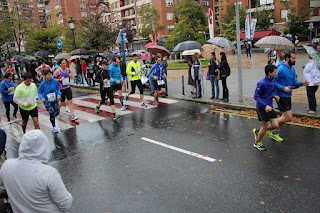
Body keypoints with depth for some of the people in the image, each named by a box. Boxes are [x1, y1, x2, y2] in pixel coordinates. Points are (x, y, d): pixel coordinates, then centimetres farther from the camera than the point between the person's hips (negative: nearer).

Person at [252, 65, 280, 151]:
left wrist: (274, 96, 2)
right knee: (265, 126, 1)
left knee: (275, 125, 4)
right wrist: (265, 106, -26)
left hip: (270, 107, 8)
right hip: (262, 108, -8)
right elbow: (256, 96, -18)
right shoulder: (262, 83, -20)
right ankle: (257, 143, 24)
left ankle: (257, 131, 26)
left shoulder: (273, 80, 5)